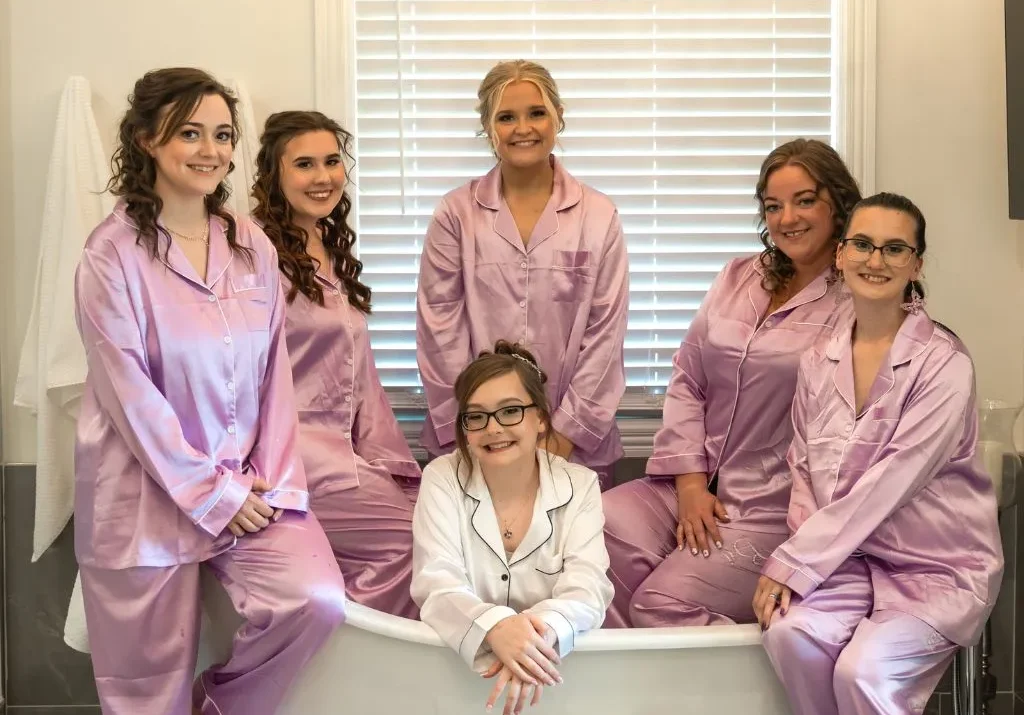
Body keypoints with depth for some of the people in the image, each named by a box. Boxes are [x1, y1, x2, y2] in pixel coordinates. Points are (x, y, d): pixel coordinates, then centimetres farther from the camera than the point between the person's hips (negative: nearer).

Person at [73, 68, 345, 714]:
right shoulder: (114, 253, -9)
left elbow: (275, 372, 5)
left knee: (318, 601, -17)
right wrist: (212, 492, -12)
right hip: (146, 495, -4)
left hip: (250, 488, 4)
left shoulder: (254, 247, 6)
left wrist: (273, 481, -5)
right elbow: (130, 393, -13)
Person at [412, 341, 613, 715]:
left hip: (557, 663, 1)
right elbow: (437, 583, -11)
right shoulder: (441, 478, 0)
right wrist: (495, 627, -31)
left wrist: (543, 631, -31)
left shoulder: (580, 485, 2)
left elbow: (587, 587, -10)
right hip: (460, 662, -1)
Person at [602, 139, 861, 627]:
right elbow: (687, 381, 11)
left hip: (776, 509, -6)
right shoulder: (738, 278, 15)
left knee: (661, 603, -23)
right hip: (695, 485, 6)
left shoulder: (855, 302, -6)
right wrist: (690, 482, -1)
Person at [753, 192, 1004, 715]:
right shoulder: (819, 361, 4)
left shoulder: (944, 365, -14)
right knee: (789, 632, -24)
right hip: (850, 558, 4)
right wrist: (795, 559, -11)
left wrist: (793, 564, -19)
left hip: (940, 568, -4)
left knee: (861, 670, -27)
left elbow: (886, 485, -19)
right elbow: (804, 468, 6)